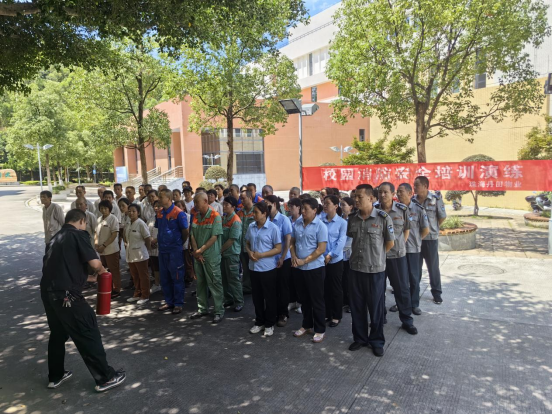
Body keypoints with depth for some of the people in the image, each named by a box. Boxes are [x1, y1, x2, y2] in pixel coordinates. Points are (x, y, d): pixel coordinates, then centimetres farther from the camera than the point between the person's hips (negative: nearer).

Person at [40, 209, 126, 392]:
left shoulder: (56, 237, 18)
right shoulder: (78, 234, -6)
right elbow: (95, 263, -15)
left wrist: (89, 278, 30)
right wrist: (102, 271, 7)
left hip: (48, 292, 8)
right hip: (66, 294, -8)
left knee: (58, 333, 24)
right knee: (88, 334, 1)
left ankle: (55, 376, 38)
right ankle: (106, 378, 9)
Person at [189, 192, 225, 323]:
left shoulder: (215, 217, -12)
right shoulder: (195, 216, 7)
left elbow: (214, 237, -17)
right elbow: (192, 235, 5)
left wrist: (200, 250, -13)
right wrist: (196, 251, -6)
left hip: (211, 256, -6)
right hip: (198, 256, 6)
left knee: (215, 283, 1)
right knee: (200, 283, 15)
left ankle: (219, 311, 11)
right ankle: (203, 309, 28)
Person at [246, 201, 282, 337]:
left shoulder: (273, 228, -12)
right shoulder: (251, 227, 4)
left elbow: (278, 249, -11)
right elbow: (247, 243, 14)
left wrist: (261, 255, -19)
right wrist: (249, 252, -9)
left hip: (268, 268, -5)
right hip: (253, 267, 5)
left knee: (269, 297, 7)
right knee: (257, 296, 15)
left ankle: (269, 324, 22)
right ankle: (259, 322, 30)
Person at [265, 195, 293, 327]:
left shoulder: (284, 219, -10)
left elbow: (288, 240, -10)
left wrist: (282, 258, -12)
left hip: (283, 260, -3)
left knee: (282, 288, 7)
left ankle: (283, 314, 21)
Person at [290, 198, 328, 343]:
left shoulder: (320, 226, -12)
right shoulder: (297, 223, 4)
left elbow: (321, 249, -16)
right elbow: (292, 242, 11)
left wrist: (304, 261, -17)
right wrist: (293, 256, -6)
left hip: (315, 268, -6)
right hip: (300, 268, 6)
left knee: (317, 300, 5)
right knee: (304, 298, 18)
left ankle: (320, 330, 18)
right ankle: (306, 325, 34)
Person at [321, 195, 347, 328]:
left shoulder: (342, 222, -7)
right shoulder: (321, 221, 4)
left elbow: (341, 241, -11)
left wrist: (330, 255, -16)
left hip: (335, 260, -4)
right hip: (321, 259, 4)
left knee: (336, 288, 8)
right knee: (325, 288, 13)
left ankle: (336, 316, 21)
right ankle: (327, 314, 27)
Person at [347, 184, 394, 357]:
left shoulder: (383, 218, -12)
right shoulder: (352, 219, 2)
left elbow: (390, 243, -2)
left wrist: (376, 256, 7)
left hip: (375, 269, -4)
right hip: (355, 268, 4)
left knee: (376, 307, 9)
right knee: (356, 306, 13)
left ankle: (377, 340, 27)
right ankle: (360, 338, 31)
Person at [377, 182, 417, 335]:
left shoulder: (402, 210, -5)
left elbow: (406, 229, 8)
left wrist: (401, 244, 3)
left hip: (397, 255, 0)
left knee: (402, 288, 8)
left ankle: (407, 320, 23)